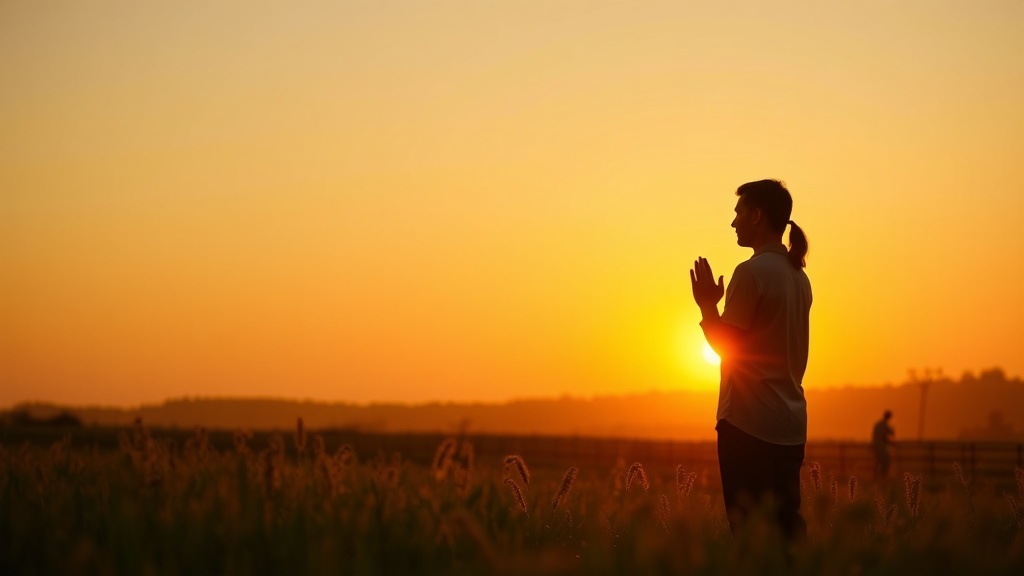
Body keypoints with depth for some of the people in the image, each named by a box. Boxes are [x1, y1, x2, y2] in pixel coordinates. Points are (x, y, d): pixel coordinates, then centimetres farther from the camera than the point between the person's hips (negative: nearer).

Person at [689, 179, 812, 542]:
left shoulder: (751, 272, -12)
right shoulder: (798, 276, 13)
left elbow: (726, 345, -12)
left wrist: (707, 305, 2)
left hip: (749, 422, -8)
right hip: (790, 422, 8)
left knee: (749, 527, -5)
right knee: (787, 525, 8)